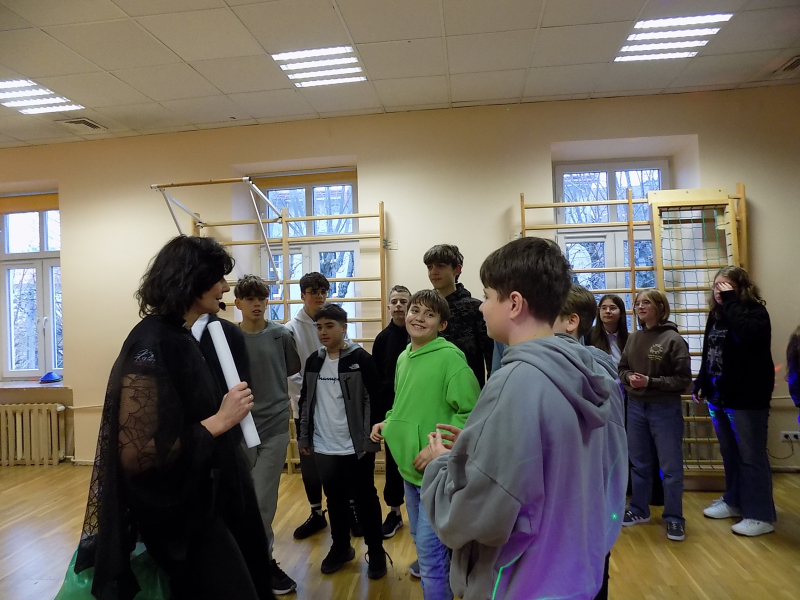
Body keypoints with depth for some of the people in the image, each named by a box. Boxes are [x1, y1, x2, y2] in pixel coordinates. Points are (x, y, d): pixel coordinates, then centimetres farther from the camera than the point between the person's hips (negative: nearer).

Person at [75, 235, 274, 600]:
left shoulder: (181, 339, 5)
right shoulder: (151, 347, -23)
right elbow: (137, 454, -26)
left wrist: (228, 413, 3)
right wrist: (219, 421, -23)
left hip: (206, 501, 9)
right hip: (180, 515, -9)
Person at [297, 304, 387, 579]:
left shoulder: (361, 359, -9)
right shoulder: (313, 361, 7)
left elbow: (374, 401, -10)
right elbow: (305, 401, 13)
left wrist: (371, 439, -13)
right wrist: (303, 437, 12)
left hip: (356, 446, -4)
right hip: (323, 447, 5)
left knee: (364, 498, 8)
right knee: (335, 499, 17)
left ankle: (376, 551, 25)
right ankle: (340, 547, 35)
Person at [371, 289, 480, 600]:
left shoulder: (450, 357, -18)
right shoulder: (403, 357, 6)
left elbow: (471, 414, -17)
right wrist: (388, 423, 3)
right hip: (410, 467, 8)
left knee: (430, 549, 0)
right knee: (422, 540, 23)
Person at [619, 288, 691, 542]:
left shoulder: (673, 339, -11)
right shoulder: (633, 338, 3)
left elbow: (683, 379, -12)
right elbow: (622, 368, 11)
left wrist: (650, 382, -20)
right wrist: (629, 378, -11)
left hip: (666, 409, -5)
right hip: (635, 407, 5)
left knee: (671, 466, 6)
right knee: (639, 463, 17)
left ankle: (674, 517, 22)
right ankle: (639, 509, 32)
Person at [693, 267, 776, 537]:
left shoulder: (755, 311, -11)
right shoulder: (716, 314, 9)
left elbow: (747, 336, -33)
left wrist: (730, 301, -25)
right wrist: (700, 384, 18)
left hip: (747, 397, -7)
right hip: (719, 396, 7)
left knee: (751, 456, 1)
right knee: (729, 454, 17)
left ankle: (761, 515, 13)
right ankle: (734, 501, 32)